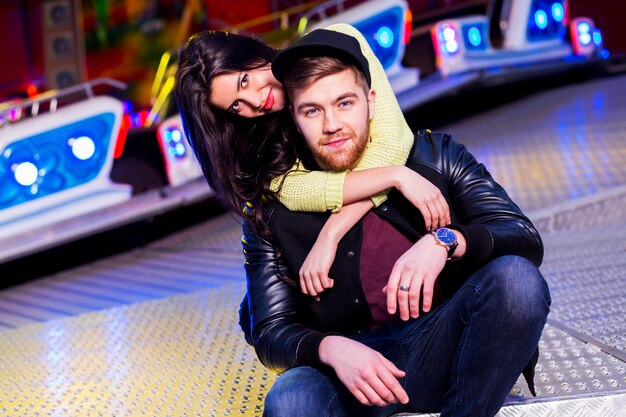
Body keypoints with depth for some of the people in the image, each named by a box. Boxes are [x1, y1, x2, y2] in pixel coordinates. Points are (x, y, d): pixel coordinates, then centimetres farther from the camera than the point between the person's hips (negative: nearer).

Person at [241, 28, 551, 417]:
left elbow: (526, 241, -3)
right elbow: (271, 333, 0)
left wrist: (445, 241, -25)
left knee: (516, 277, -28)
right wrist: (330, 349, -23)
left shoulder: (435, 156, 4)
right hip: (348, 368, -1)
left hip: (442, 348, 2)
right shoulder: (273, 213, 2)